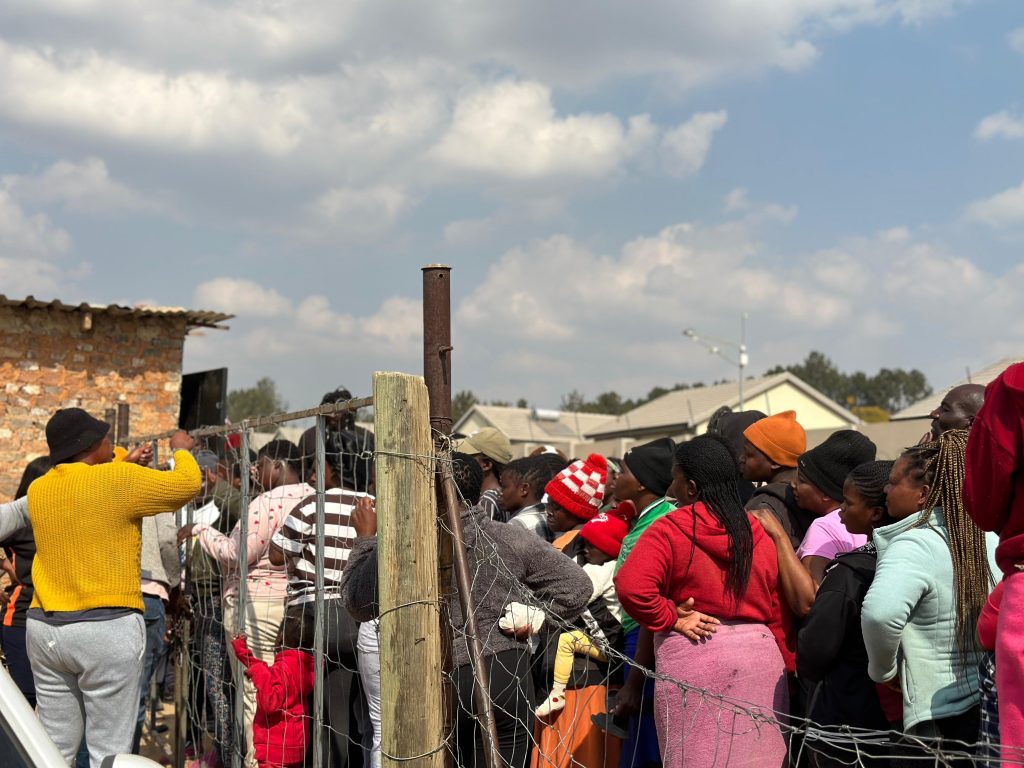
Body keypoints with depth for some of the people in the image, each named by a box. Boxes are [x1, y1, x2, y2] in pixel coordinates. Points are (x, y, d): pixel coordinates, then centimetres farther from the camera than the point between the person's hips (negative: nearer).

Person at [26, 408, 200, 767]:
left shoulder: (38, 490, 8)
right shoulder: (120, 482, -10)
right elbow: (187, 483, 0)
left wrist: (121, 463, 32)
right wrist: (182, 451, 18)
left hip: (44, 627, 6)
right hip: (107, 629, -6)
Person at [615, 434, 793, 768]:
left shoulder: (669, 530, -8)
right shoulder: (760, 536, 7)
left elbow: (632, 587, -20)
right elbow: (779, 614, 8)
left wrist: (672, 619, -6)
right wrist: (784, 671, 13)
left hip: (692, 658, -4)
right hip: (760, 657, 4)